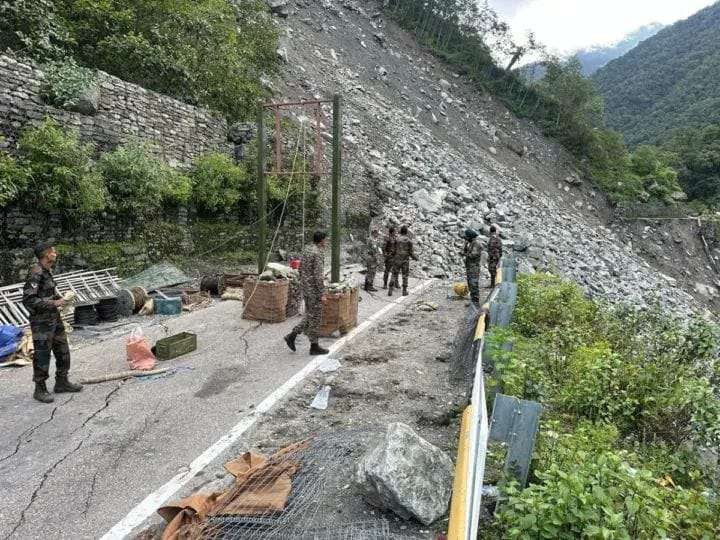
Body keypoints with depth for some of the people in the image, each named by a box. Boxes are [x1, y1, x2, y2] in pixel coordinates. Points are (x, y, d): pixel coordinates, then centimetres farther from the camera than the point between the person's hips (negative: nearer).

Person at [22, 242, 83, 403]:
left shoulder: (48, 271, 8)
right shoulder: (35, 274, -19)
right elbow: (28, 300, -24)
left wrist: (59, 298, 5)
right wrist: (53, 303, -22)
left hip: (55, 319, 9)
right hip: (42, 323, -9)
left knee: (63, 351, 15)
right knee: (42, 356, 2)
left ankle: (62, 382, 28)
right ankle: (40, 389, 16)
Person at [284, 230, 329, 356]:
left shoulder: (307, 250, 11)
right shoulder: (318, 253, -18)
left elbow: (301, 269, 16)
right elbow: (318, 275, -22)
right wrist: (322, 293, -18)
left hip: (305, 288, 9)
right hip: (314, 289, -9)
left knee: (310, 316, 17)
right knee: (315, 317, 2)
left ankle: (292, 336, 13)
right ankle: (314, 346, 11)